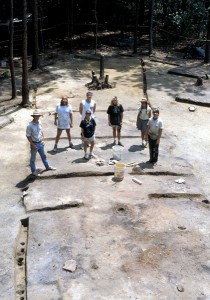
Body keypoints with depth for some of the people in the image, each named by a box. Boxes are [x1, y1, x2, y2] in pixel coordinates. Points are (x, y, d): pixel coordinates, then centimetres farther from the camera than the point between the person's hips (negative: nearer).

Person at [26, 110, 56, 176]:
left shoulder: (39, 123, -1)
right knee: (33, 158, 10)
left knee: (43, 155, 24)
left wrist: (42, 140, 7)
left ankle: (47, 166, 41)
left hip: (40, 143, 6)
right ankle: (33, 171, 24)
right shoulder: (30, 125, -21)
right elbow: (28, 136, -18)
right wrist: (33, 145, -17)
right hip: (34, 143, -6)